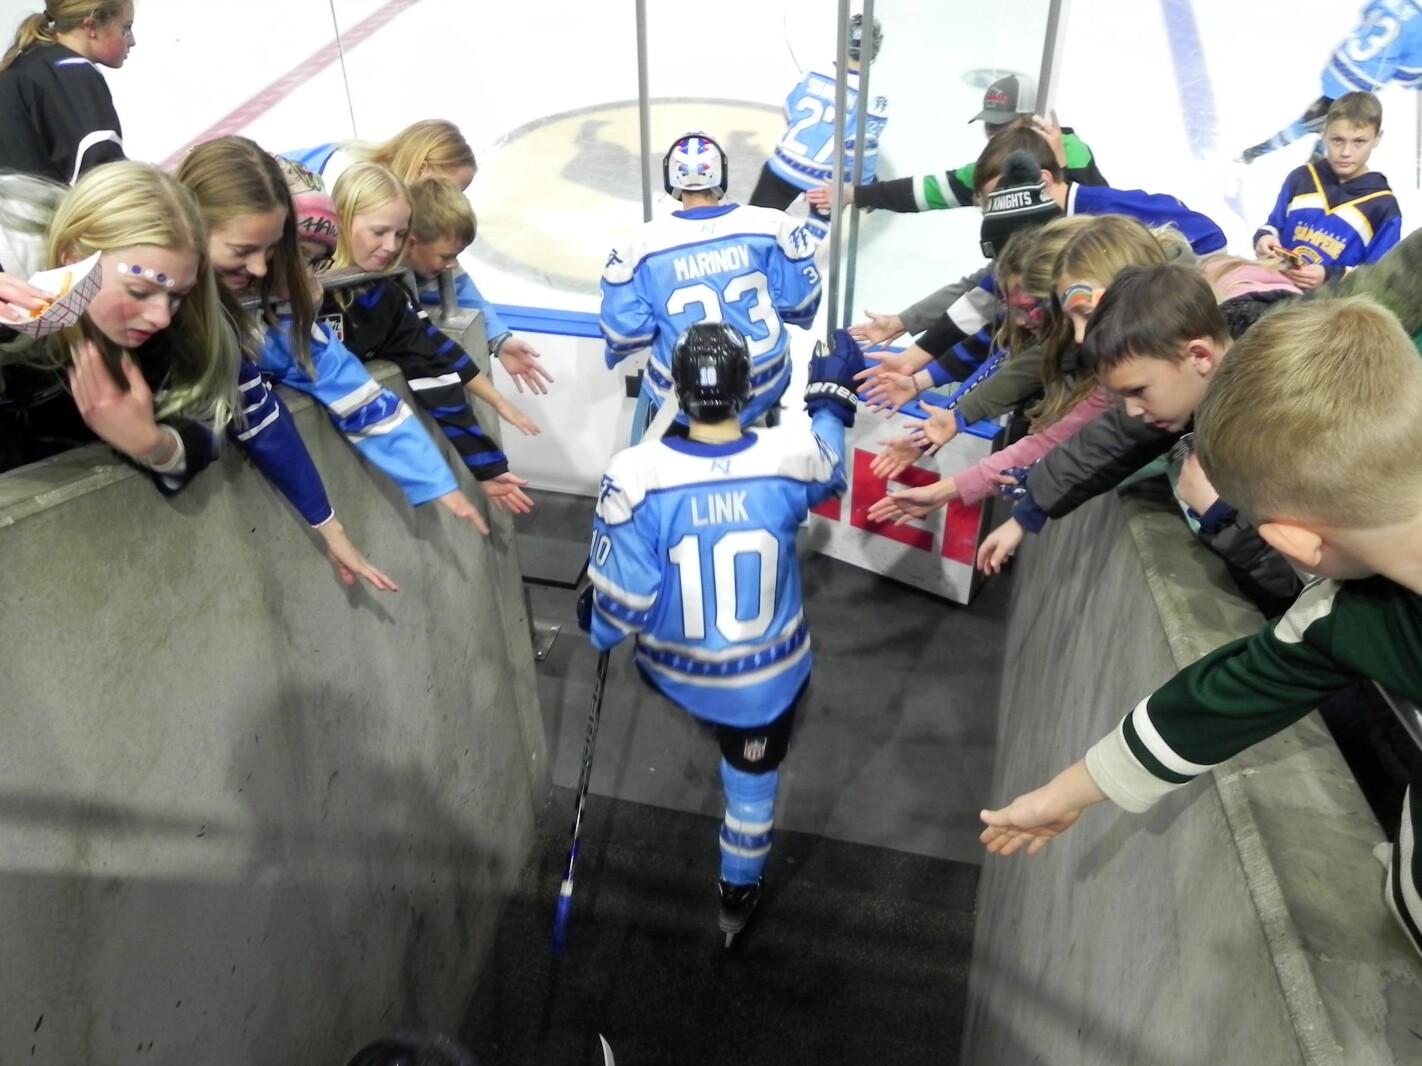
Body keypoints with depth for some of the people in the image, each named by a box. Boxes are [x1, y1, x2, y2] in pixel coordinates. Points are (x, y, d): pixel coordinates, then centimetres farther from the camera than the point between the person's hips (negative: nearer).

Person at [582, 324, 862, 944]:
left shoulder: (636, 476, -28)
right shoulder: (793, 460, -24)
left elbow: (621, 598, -19)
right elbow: (829, 472, 3)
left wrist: (597, 627, 4)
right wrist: (832, 396, 17)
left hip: (675, 670, -1)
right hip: (768, 670, 1)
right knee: (752, 779, 25)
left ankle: (713, 724, 70)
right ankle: (738, 894, 48)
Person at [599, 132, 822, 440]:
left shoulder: (643, 244, -12)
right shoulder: (770, 224, -10)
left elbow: (625, 333, -9)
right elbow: (800, 304, -3)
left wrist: (616, 350, 15)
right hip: (766, 389, 1)